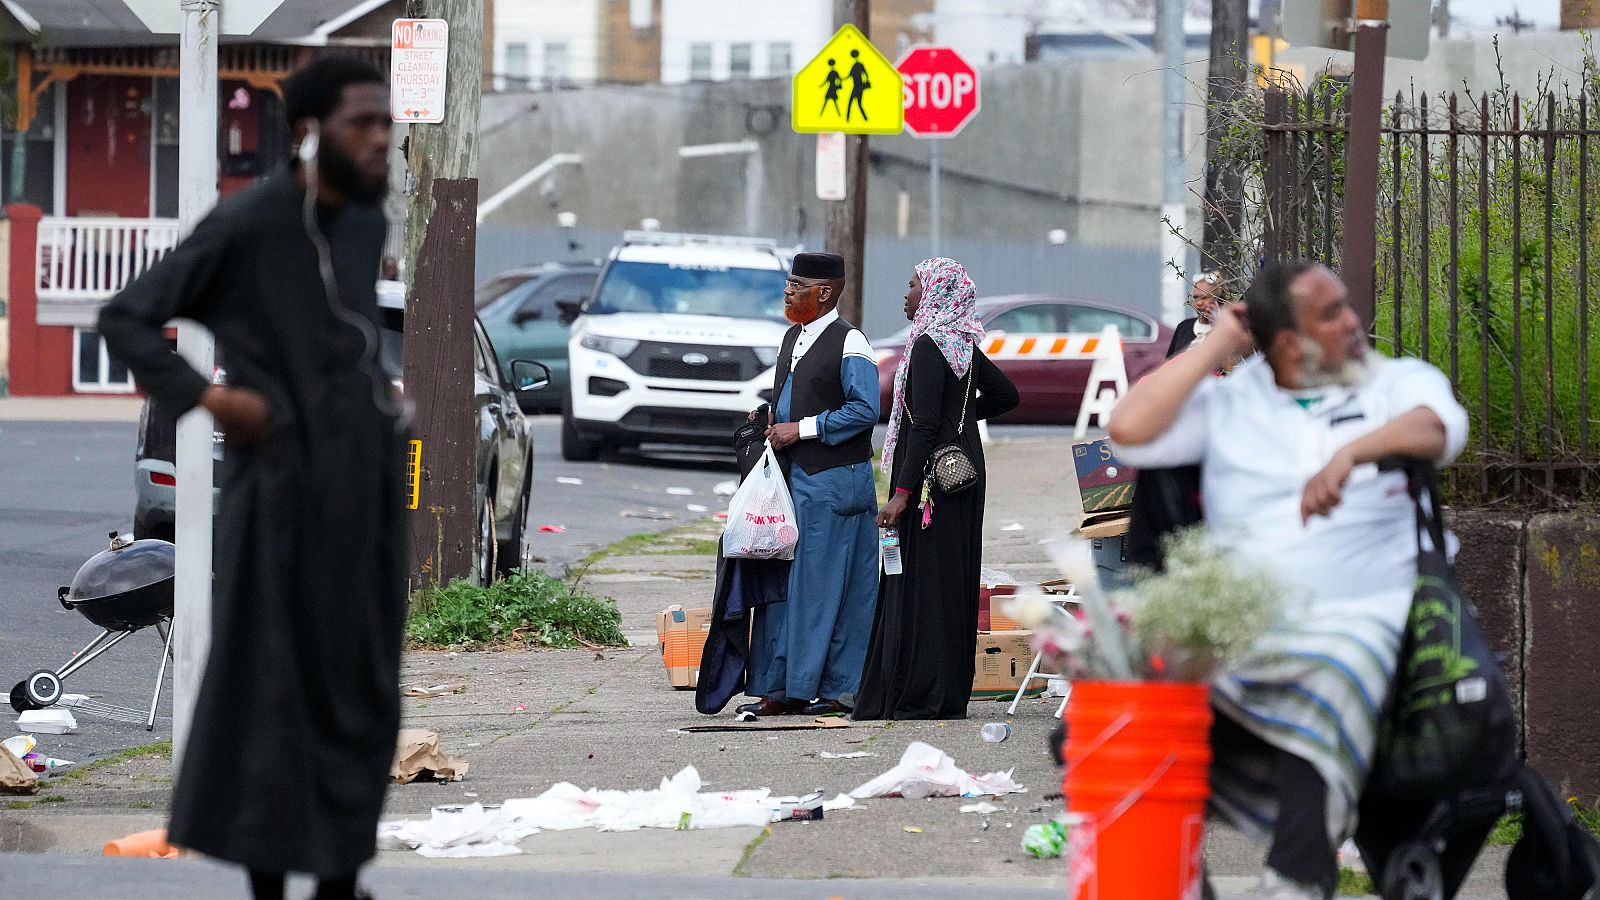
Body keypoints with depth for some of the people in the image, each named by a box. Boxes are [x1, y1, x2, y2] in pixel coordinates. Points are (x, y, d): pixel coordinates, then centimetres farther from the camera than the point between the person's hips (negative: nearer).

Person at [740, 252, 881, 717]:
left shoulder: (848, 343, -9)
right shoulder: (793, 338, 17)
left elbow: (865, 410, -16)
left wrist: (802, 430, -16)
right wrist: (770, 423, 8)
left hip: (832, 482, -8)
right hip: (791, 477, 8)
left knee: (826, 586, -6)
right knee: (783, 581, 6)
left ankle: (840, 689, -1)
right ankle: (780, 688, 9)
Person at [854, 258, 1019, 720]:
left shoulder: (930, 347, -17)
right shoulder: (965, 345, 10)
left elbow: (924, 426, -22)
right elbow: (1006, 395, 22)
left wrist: (902, 492, -23)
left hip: (933, 475, -9)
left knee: (921, 579, -6)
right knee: (955, 580, 12)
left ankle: (922, 697, -5)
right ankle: (952, 693, 16)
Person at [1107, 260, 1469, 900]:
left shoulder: (1399, 382, 15)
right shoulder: (1230, 402, 18)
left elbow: (1437, 427, -9)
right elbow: (1130, 431, 3)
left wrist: (1351, 451, -28)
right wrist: (1218, 346, 9)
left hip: (1358, 614, -2)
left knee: (1330, 679, -38)